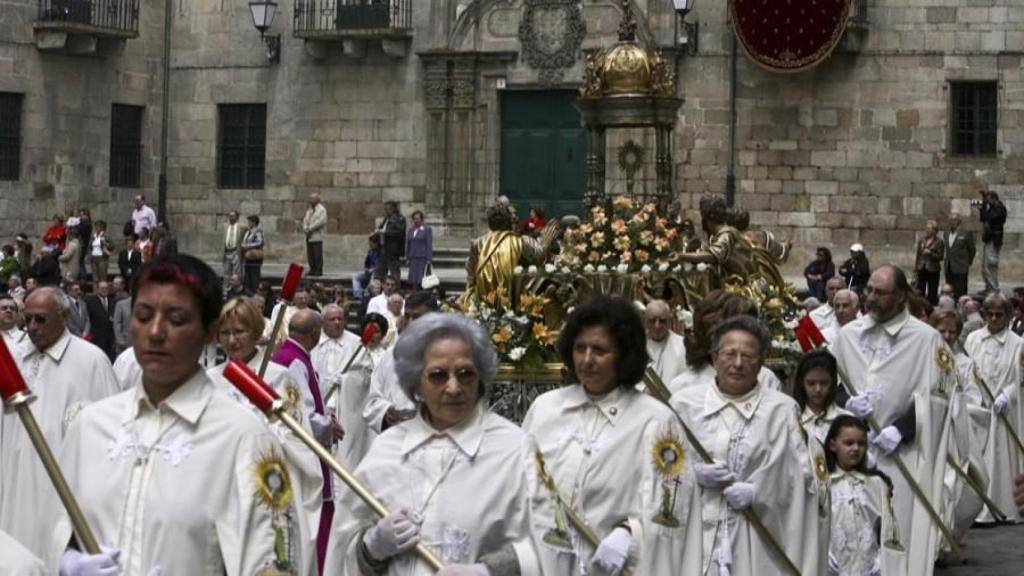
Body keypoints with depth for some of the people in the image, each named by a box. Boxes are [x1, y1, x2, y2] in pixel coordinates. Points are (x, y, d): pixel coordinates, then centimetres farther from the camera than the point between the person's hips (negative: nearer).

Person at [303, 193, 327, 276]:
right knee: (310, 254, 5)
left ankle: (319, 271, -5)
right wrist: (305, 228, -2)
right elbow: (305, 220, 18)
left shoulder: (322, 210, -3)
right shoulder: (309, 210, 20)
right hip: (309, 236, 7)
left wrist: (310, 228, -14)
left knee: (317, 254, -8)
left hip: (317, 236, -7)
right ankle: (312, 270, 11)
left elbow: (321, 221, -14)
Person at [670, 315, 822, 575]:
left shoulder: (782, 409, 5)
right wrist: (693, 473, -9)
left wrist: (756, 493, -11)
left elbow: (802, 477, 2)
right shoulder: (684, 402, 9)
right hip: (691, 538, 1)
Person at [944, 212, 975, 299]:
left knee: (960, 292, -4)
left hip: (960, 269, -6)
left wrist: (968, 263, 5)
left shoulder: (966, 233, -6)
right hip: (949, 268, 6)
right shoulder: (947, 233, 12)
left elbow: (971, 249, 1)